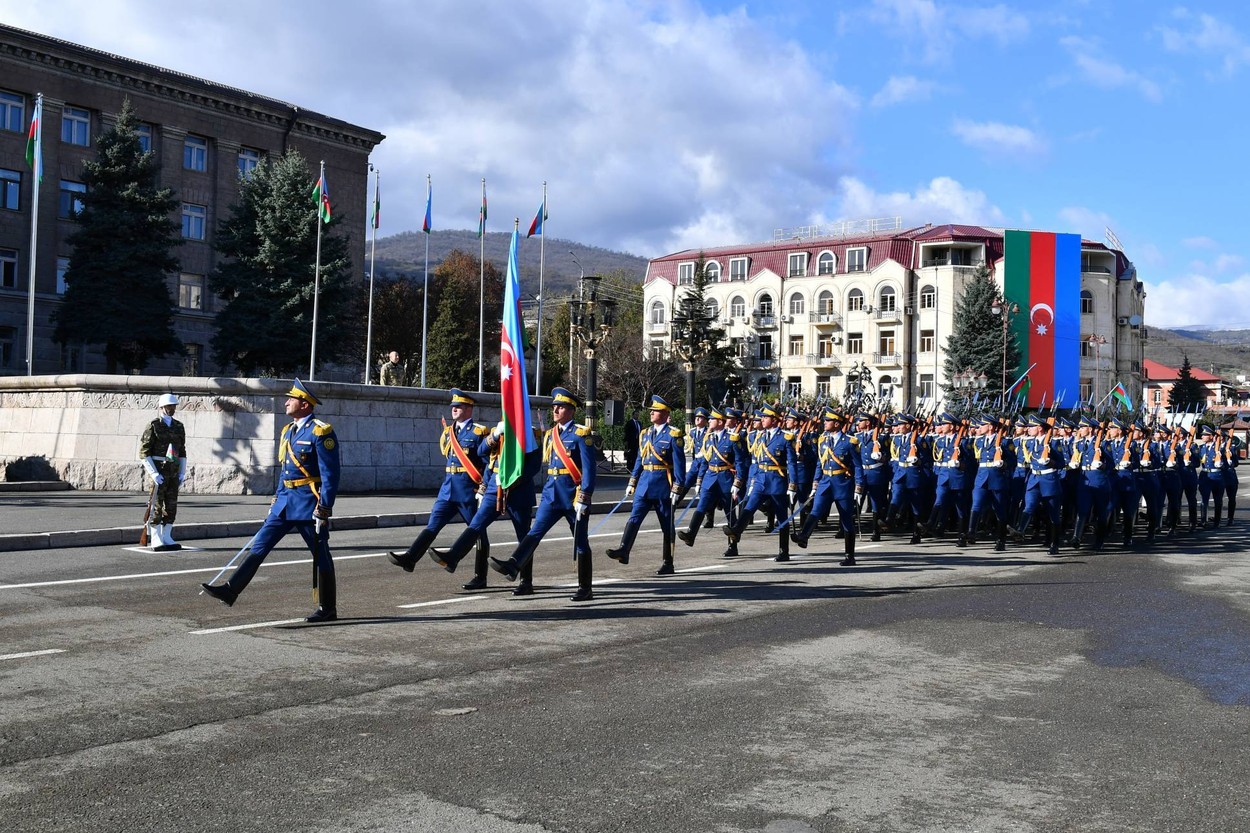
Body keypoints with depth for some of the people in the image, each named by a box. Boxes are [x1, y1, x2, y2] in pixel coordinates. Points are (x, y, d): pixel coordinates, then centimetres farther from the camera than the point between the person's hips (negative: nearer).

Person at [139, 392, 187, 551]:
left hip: (173, 471, 6)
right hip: (158, 471, -5)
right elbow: (144, 453, -10)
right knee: (156, 506, -3)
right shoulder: (152, 426, -7)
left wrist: (182, 473, 7)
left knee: (171, 506, 5)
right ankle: (156, 540, 3)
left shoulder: (179, 427, 11)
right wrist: (154, 474, -18)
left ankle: (167, 538, 12)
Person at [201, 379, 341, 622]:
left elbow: (330, 474, -16)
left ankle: (328, 609, 12)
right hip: (285, 502, 8)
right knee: (259, 545, 3)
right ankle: (231, 591, 3)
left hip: (308, 503, -8)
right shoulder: (288, 431, 14)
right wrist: (277, 499, 20)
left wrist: (324, 508, -19)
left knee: (321, 557, 2)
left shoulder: (320, 432, -13)